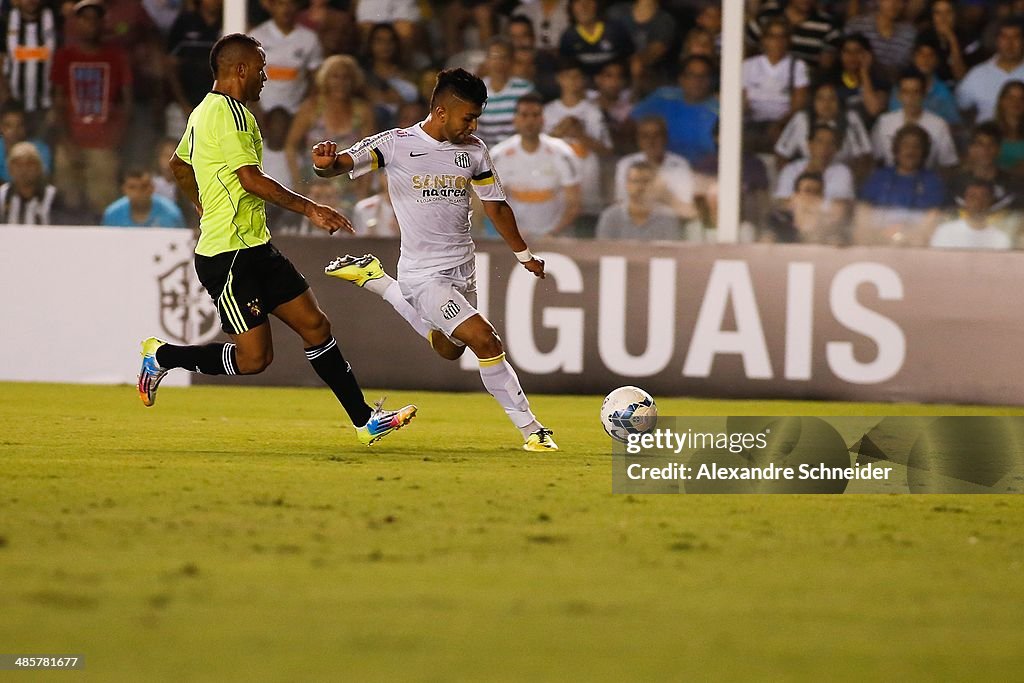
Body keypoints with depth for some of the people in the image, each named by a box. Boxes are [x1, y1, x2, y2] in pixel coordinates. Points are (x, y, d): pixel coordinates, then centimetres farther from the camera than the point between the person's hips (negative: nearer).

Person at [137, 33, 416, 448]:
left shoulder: (205, 111, 15)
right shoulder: (231, 112, -16)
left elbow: (178, 164, 29)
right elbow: (251, 180, -22)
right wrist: (311, 210, -18)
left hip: (255, 247, 11)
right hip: (230, 255, -11)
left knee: (315, 326, 6)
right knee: (254, 357, -10)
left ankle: (365, 421, 6)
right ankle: (161, 357, 9)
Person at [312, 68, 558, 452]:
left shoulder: (474, 150, 2)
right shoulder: (397, 144, -13)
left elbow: (495, 205, 16)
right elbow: (342, 165, -21)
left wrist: (524, 255, 23)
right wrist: (324, 162, -45)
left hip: (463, 272, 7)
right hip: (424, 274, -7)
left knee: (450, 349, 26)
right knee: (485, 341, -22)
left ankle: (375, 280, 39)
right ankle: (531, 430, -11)